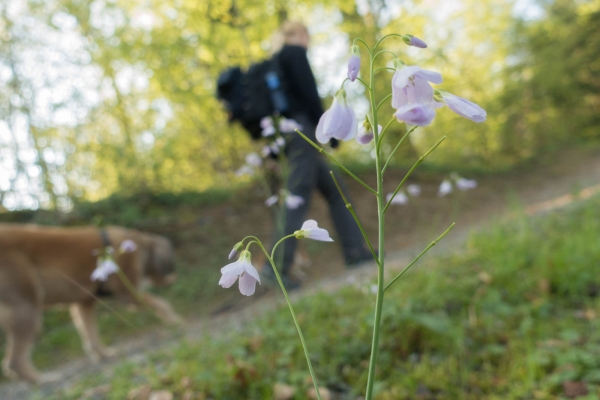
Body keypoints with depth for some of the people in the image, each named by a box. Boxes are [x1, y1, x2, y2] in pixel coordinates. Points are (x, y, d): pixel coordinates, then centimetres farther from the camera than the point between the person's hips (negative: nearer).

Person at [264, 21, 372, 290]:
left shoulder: (275, 62, 27)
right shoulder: (295, 52, 2)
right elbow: (309, 93, -11)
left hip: (291, 134, 9)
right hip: (303, 129, -9)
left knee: (336, 190, 10)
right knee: (299, 197, -13)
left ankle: (355, 250, 11)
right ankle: (277, 266, -17)